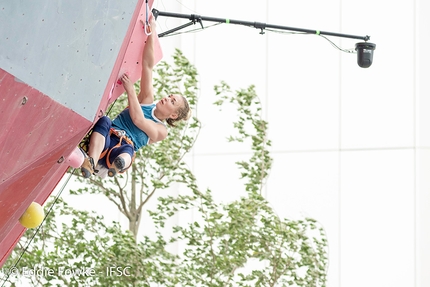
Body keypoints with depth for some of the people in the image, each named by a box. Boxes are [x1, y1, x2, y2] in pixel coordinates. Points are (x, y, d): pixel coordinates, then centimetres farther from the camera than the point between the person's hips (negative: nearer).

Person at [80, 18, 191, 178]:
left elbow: (138, 120, -6)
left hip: (120, 150, -3)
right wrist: (151, 33, 8)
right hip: (103, 141, 3)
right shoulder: (147, 100, 25)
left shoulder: (161, 131, 15)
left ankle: (120, 164, -77)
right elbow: (147, 64, 16)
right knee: (104, 121, -33)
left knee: (127, 150, -40)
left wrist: (130, 90, -6)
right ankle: (91, 162, -57)